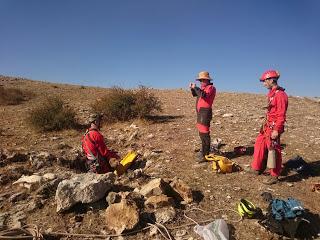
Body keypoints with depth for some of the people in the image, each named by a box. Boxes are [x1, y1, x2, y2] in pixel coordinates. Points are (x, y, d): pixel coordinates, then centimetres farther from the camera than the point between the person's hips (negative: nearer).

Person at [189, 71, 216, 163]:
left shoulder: (211, 87, -8)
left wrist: (195, 87, -15)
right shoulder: (203, 87, 18)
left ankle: (205, 155, -10)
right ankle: (204, 151, 28)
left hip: (205, 112, -10)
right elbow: (195, 94, 26)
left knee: (204, 133, -12)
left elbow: (203, 95, -24)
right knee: (201, 133, 16)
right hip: (200, 112, 10)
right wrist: (192, 88, 8)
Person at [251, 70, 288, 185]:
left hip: (273, 128, -9)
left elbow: (281, 115, -20)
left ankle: (274, 176, 14)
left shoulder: (280, 94, -16)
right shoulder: (271, 93, 12)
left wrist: (276, 130, -23)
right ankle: (258, 168, 31)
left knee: (274, 151, 0)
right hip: (267, 126, 10)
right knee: (259, 145, 16)